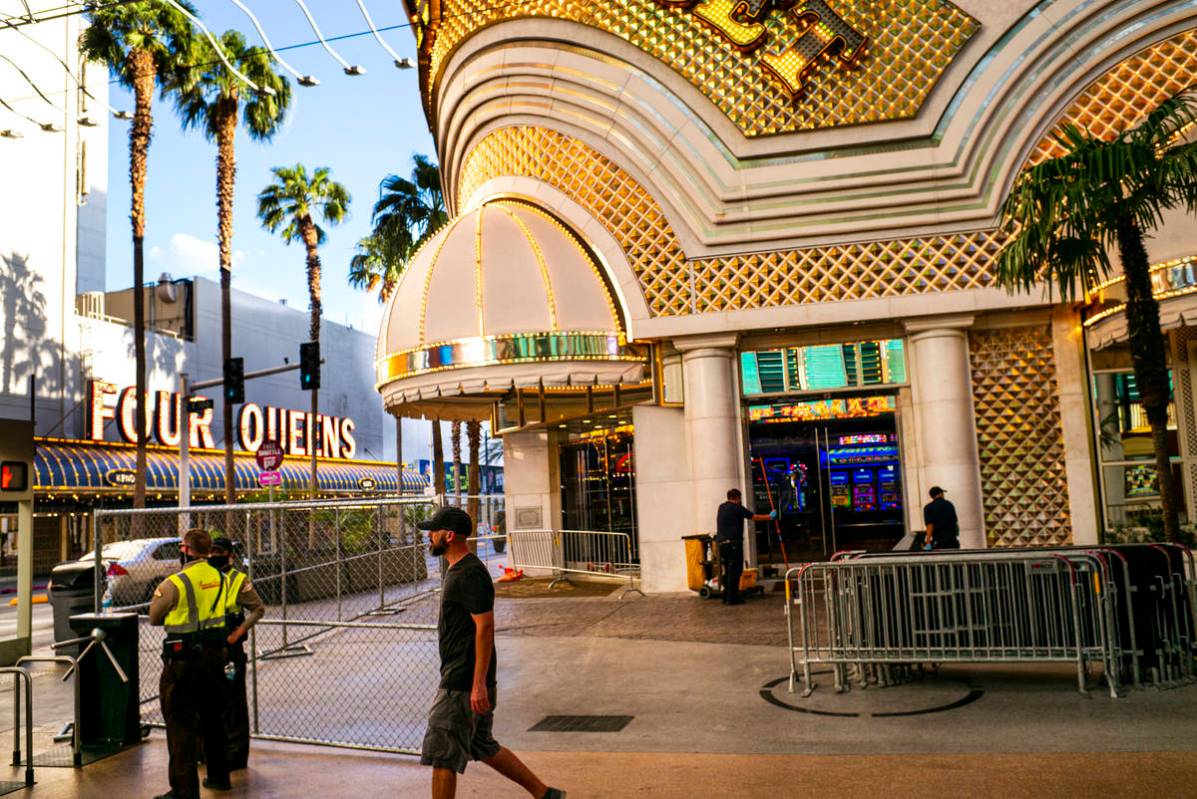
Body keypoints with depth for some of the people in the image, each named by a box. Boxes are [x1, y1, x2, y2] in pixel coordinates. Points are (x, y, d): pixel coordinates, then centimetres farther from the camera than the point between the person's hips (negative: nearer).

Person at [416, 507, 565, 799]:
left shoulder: (470, 574, -18)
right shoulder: (457, 570, 14)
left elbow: (485, 627, -23)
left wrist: (479, 684, -24)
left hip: (463, 683, -10)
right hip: (466, 679, 10)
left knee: (442, 755, -1)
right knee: (483, 747, 17)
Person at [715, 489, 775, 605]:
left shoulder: (721, 508, 15)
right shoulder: (737, 508, -6)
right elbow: (754, 517, -3)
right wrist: (770, 517, 9)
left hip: (721, 542, 8)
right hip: (733, 542, -8)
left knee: (727, 571, 14)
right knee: (735, 571, -3)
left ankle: (726, 597, 16)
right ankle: (732, 598, -4)